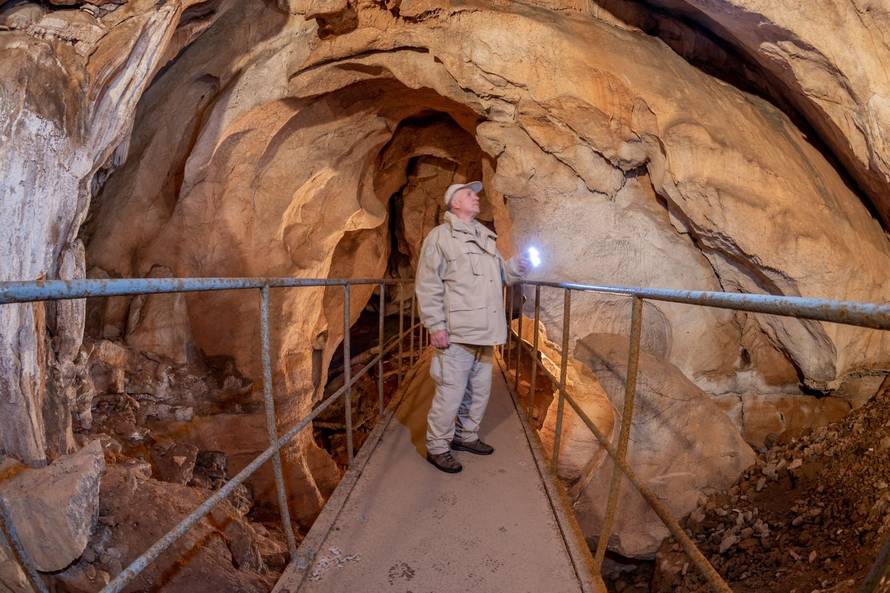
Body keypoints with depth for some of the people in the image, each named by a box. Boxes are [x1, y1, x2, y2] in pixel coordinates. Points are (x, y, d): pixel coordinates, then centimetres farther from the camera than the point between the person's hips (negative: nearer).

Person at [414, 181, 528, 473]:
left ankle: (466, 436, 35)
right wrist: (436, 326, -16)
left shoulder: (486, 237, 19)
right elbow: (428, 286, -10)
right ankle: (437, 447, 15)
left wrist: (516, 267, 1)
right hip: (456, 333, -7)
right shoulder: (440, 236, -4)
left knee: (479, 390, 17)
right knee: (451, 392, -2)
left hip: (484, 332, 8)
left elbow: (499, 275, 22)